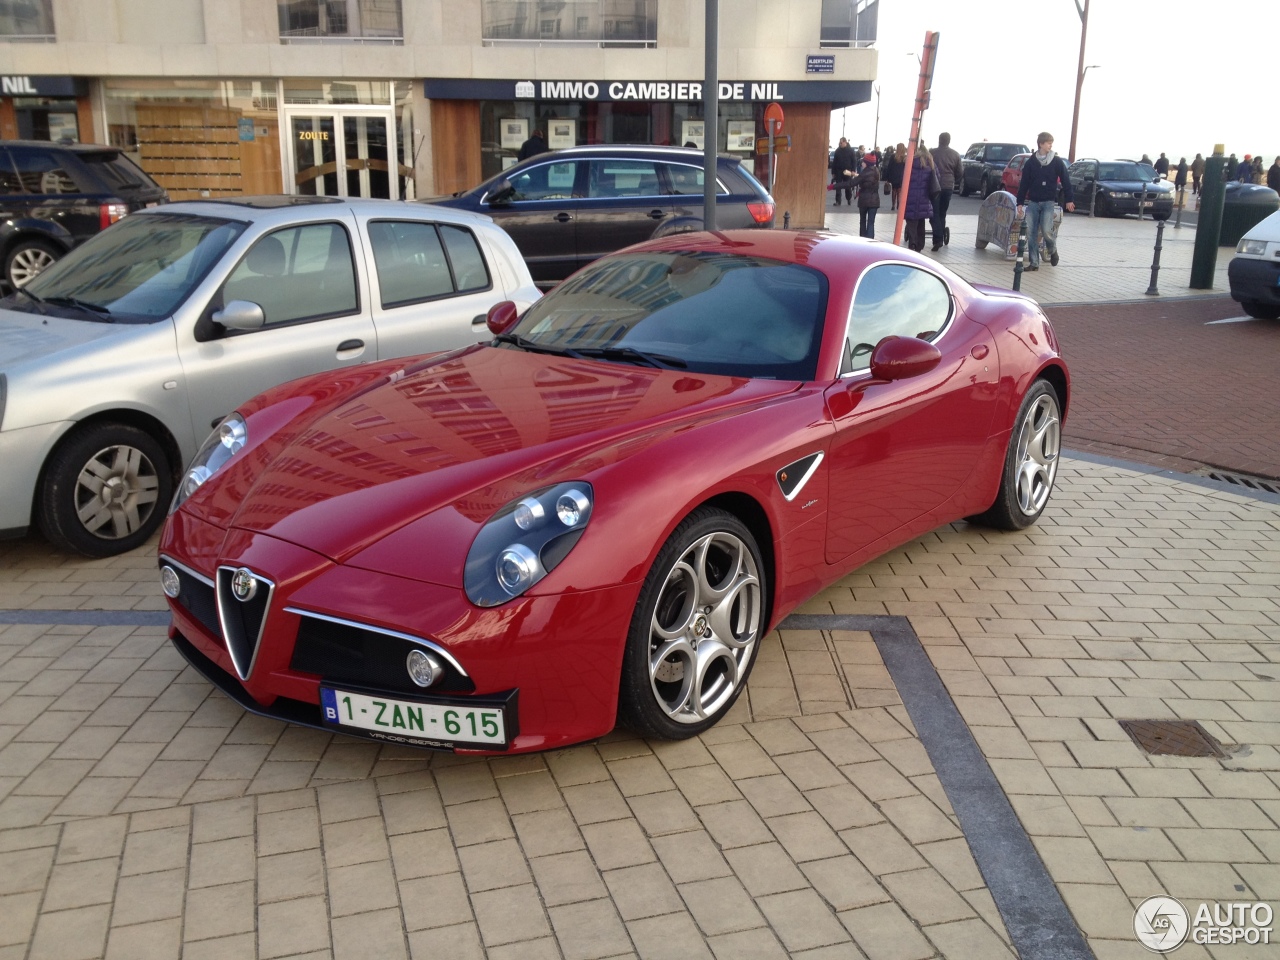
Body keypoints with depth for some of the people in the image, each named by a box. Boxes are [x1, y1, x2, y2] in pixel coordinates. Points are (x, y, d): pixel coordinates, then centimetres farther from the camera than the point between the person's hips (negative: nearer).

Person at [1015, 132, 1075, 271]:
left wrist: (1069, 199, -2)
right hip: (1032, 202, 2)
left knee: (1046, 230, -16)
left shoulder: (1057, 161, 0)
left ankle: (1053, 250, 15)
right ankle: (1034, 263, 6)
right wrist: (1020, 202, 3)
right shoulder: (1031, 162, 4)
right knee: (1031, 233, -2)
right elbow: (1024, 183, 7)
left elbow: (1065, 181, 2)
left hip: (1048, 202, -2)